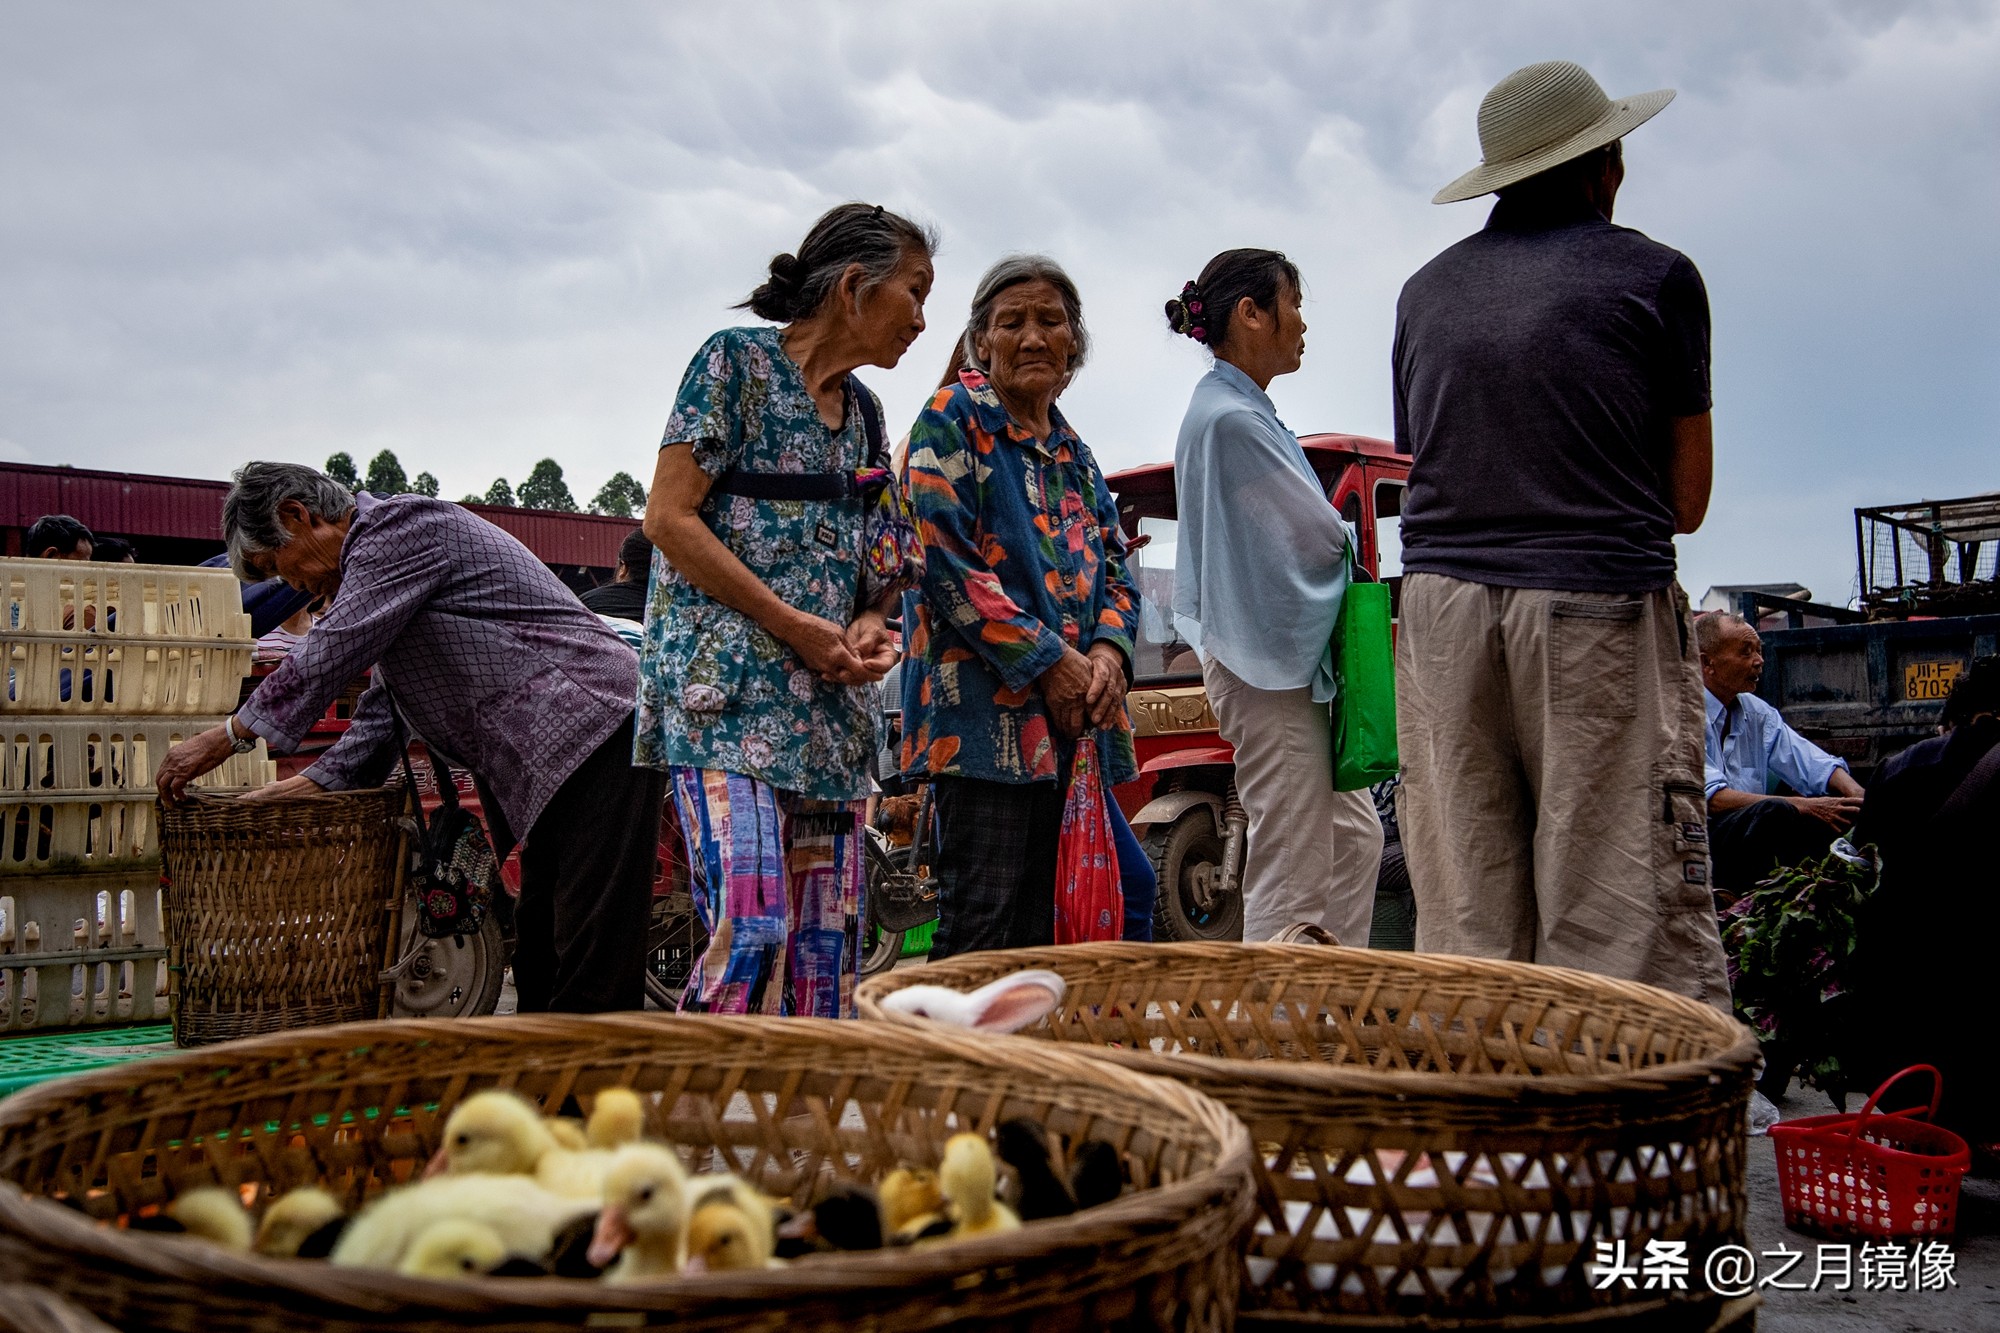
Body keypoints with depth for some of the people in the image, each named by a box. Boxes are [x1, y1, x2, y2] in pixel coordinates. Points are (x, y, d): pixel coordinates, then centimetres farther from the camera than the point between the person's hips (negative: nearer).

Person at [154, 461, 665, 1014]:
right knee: (539, 965, 11)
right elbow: (386, 705, 24)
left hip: (594, 733, -11)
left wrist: (229, 736, -4)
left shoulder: (400, 526, -8)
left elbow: (330, 652, -14)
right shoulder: (374, 555, 24)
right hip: (551, 761, 11)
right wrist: (315, 782, 14)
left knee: (594, 973, -12)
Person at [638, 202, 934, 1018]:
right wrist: (796, 627, -12)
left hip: (833, 702, 7)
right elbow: (669, 517, -9)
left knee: (828, 943, 3)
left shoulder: (862, 409, 19)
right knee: (751, 927, -16)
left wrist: (868, 624, 1)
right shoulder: (737, 361, -2)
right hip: (728, 683, -7)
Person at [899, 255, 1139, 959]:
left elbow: (1115, 570, 18)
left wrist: (1108, 651, -5)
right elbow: (944, 558, -12)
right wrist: (1047, 661, -14)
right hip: (984, 708, -7)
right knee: (980, 923, -9)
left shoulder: (1073, 454, 20)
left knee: (1044, 924, 9)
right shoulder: (954, 419, -1)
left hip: (1071, 714, 7)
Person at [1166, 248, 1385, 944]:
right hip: (1267, 661, -11)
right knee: (1293, 875, -7)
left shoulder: (1242, 409, 17)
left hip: (1282, 661, 11)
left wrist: (1333, 537, 2)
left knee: (1355, 835, 17)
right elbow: (1320, 539, -15)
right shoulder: (1231, 416, -16)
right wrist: (1351, 538, 6)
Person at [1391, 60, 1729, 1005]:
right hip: (1598, 608, -4)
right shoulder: (1653, 274, 4)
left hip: (1441, 606, 4)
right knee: (1621, 923, -3)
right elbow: (1687, 499, 7)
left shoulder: (1425, 291, 16)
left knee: (1462, 934, 5)